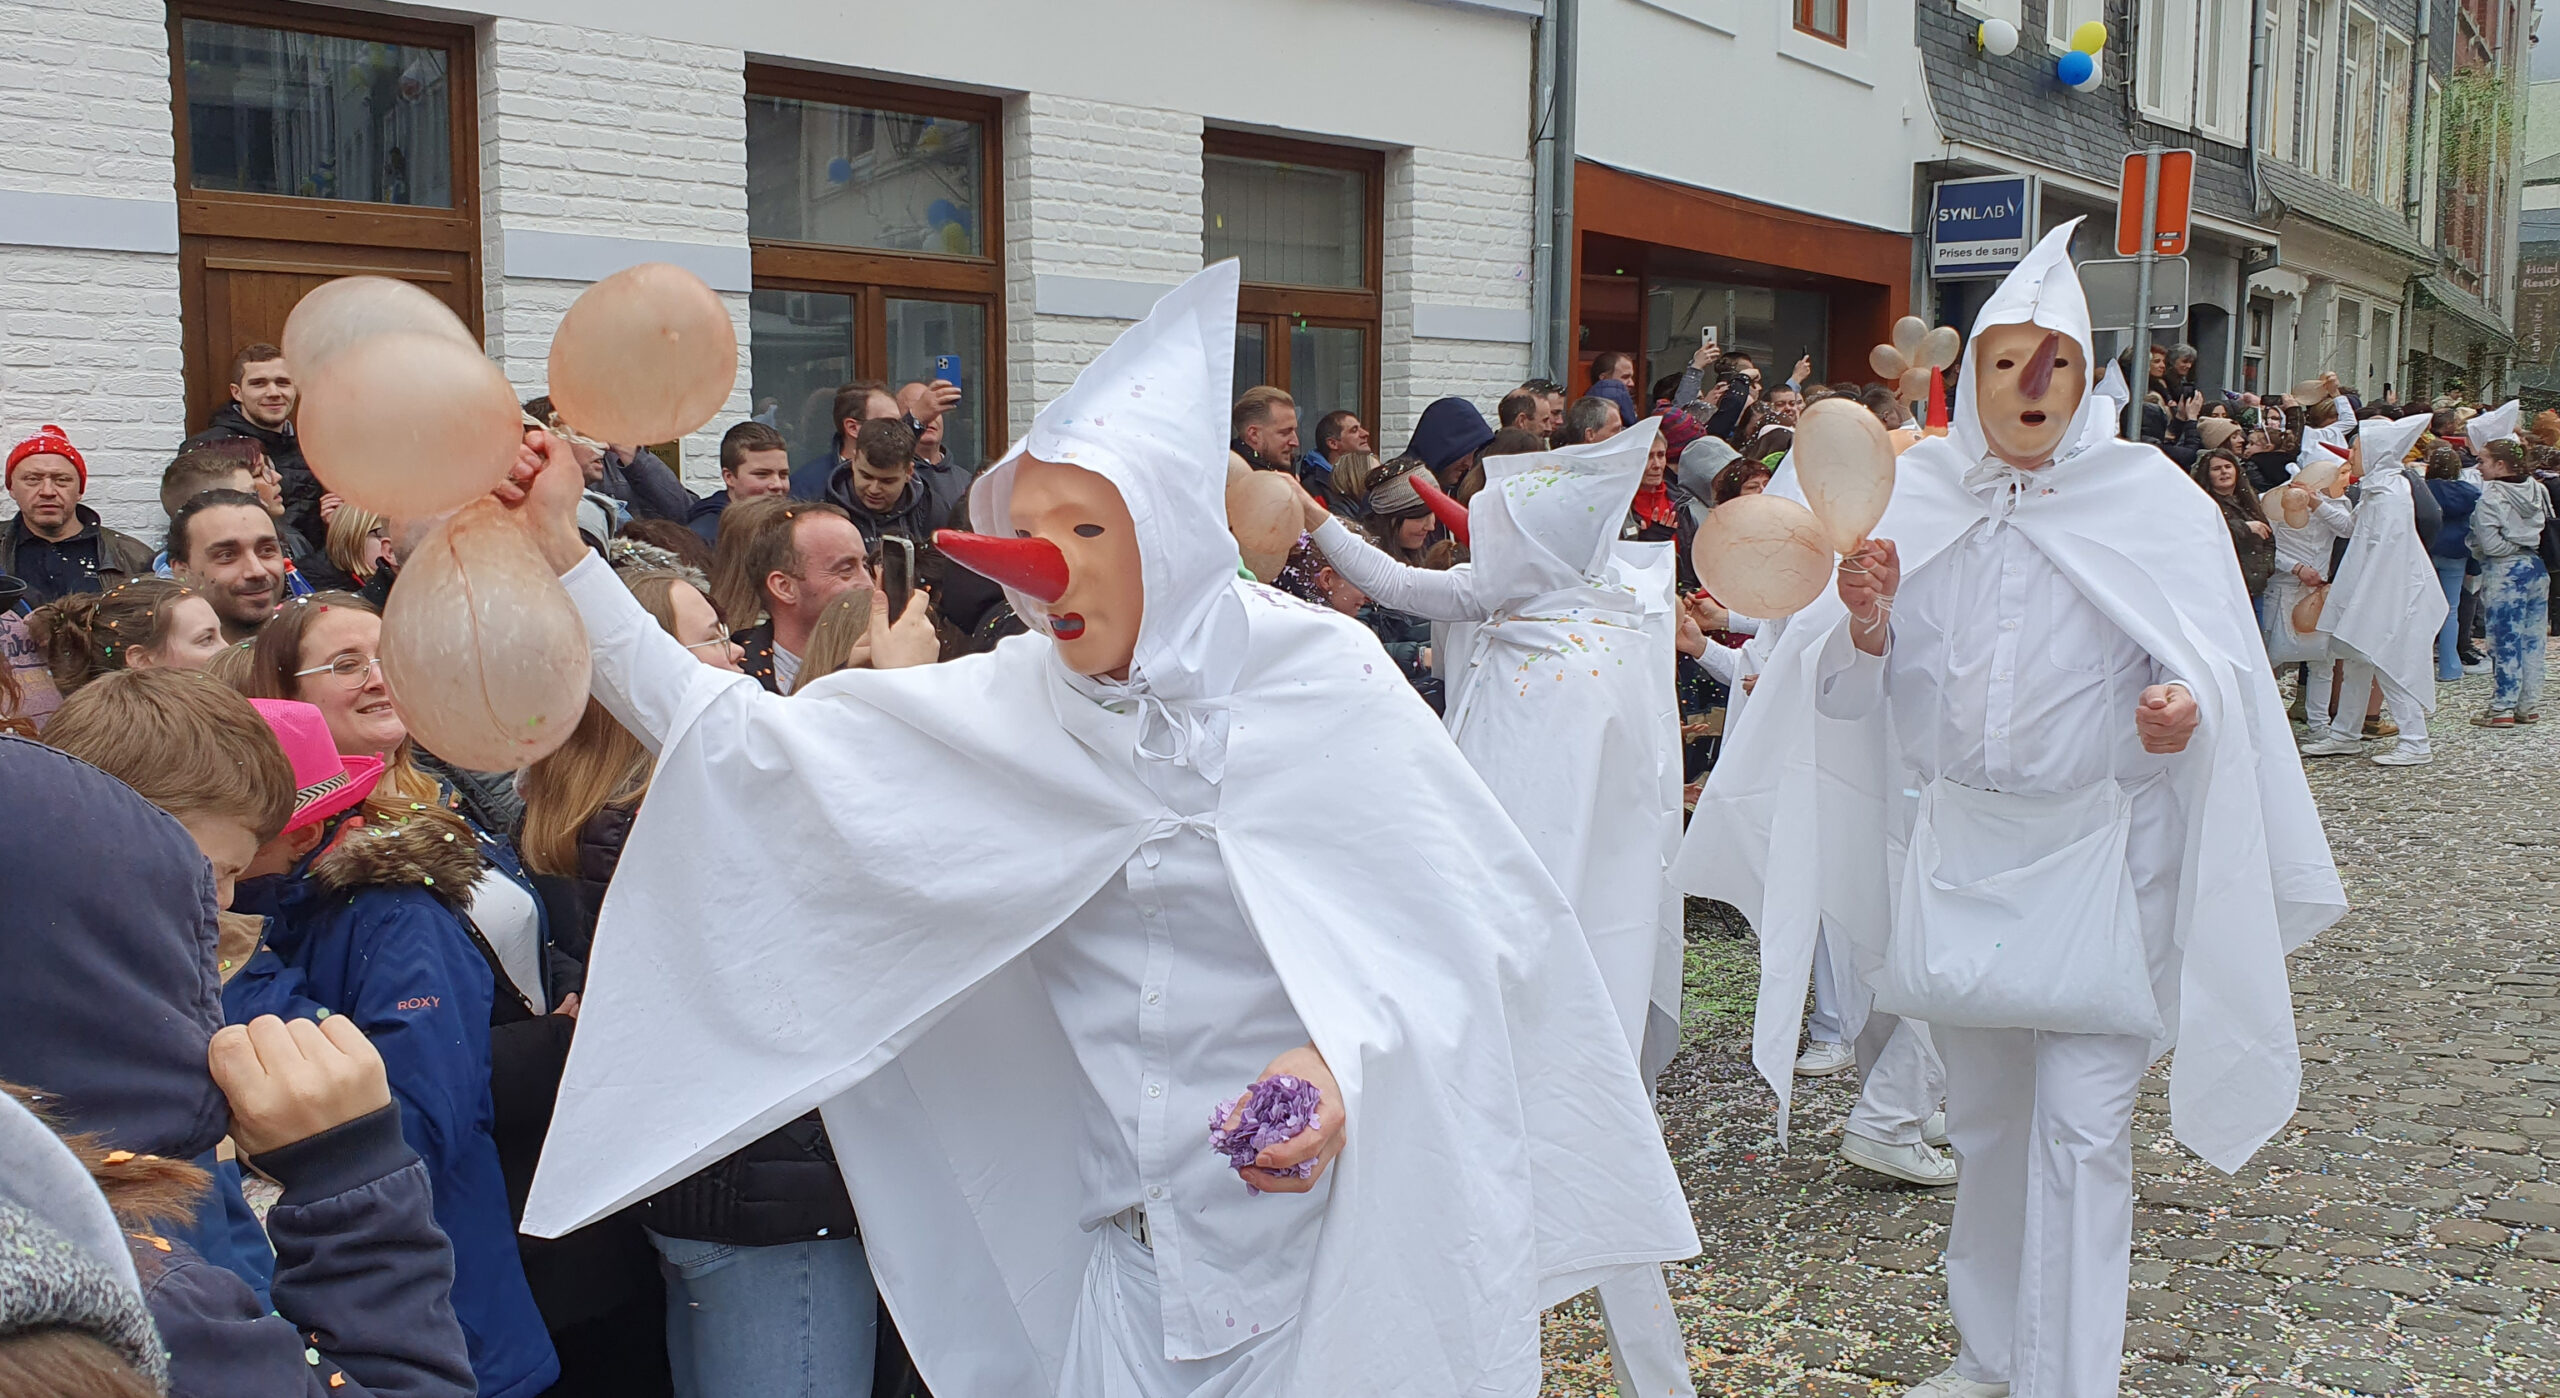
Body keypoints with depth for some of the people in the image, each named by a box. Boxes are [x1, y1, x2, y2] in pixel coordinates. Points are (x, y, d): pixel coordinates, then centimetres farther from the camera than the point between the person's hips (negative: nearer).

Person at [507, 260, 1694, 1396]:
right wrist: (564, 552, -6)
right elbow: (734, 742, -2)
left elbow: (1458, 917, -10)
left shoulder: (1320, 678, -10)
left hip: (1330, 1225, -3)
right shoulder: (1013, 707, -1)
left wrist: (1349, 1056, -28)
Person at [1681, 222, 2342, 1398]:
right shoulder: (1915, 498, 1)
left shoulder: (2151, 499, -5)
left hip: (2096, 861, -3)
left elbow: (2213, 660, -6)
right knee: (1985, 1115, 16)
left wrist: (2185, 707, -28)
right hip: (1954, 856, 3)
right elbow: (1855, 693, 1)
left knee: (2078, 1131, -6)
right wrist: (1865, 621, -20)